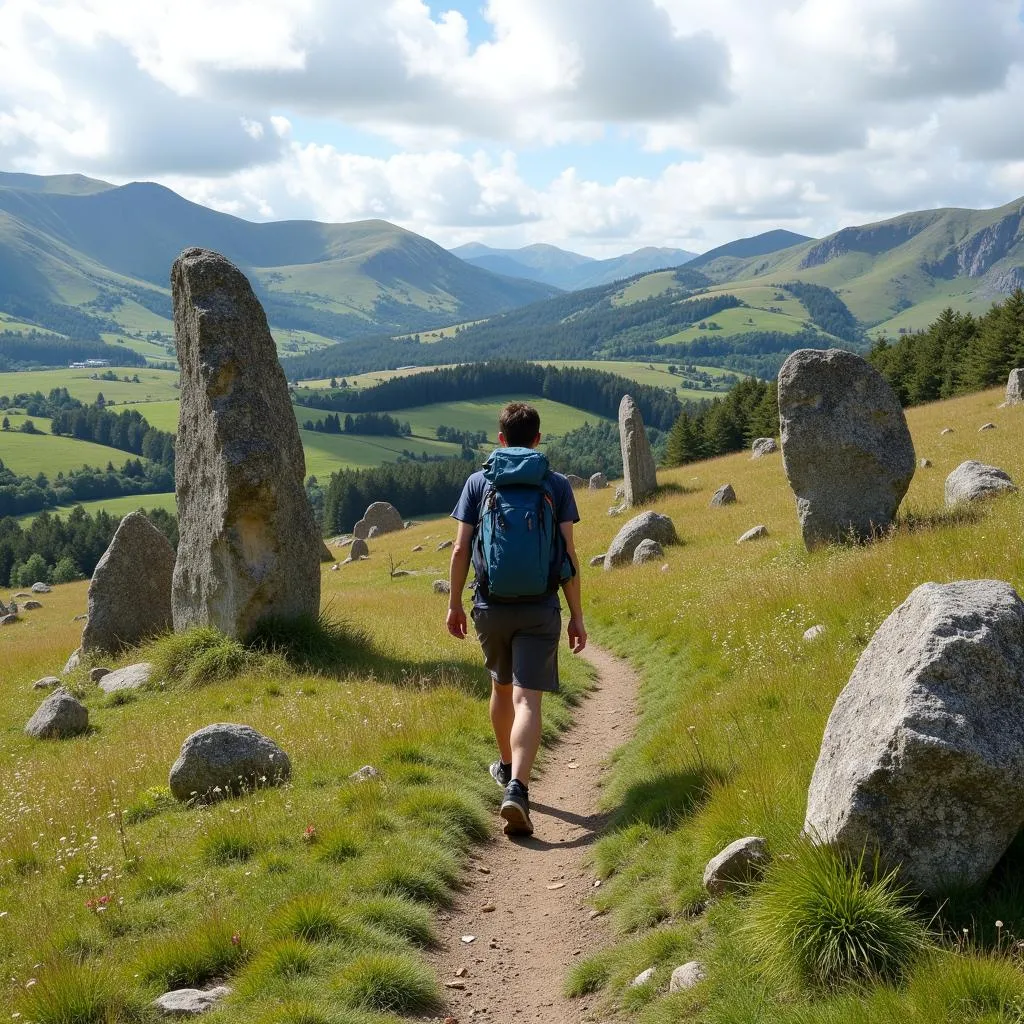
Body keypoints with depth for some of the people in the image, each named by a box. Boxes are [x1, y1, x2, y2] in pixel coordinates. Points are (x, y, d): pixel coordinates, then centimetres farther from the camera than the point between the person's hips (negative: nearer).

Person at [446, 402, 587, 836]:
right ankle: (517, 788, -22)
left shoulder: (478, 482, 2)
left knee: (501, 687, 23)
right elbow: (568, 554, -4)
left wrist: (454, 605, 11)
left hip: (491, 608, 2)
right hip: (540, 610, -2)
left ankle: (507, 766, 42)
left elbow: (461, 549, 0)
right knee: (527, 699, -6)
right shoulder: (557, 485, 0)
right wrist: (577, 616, 2)